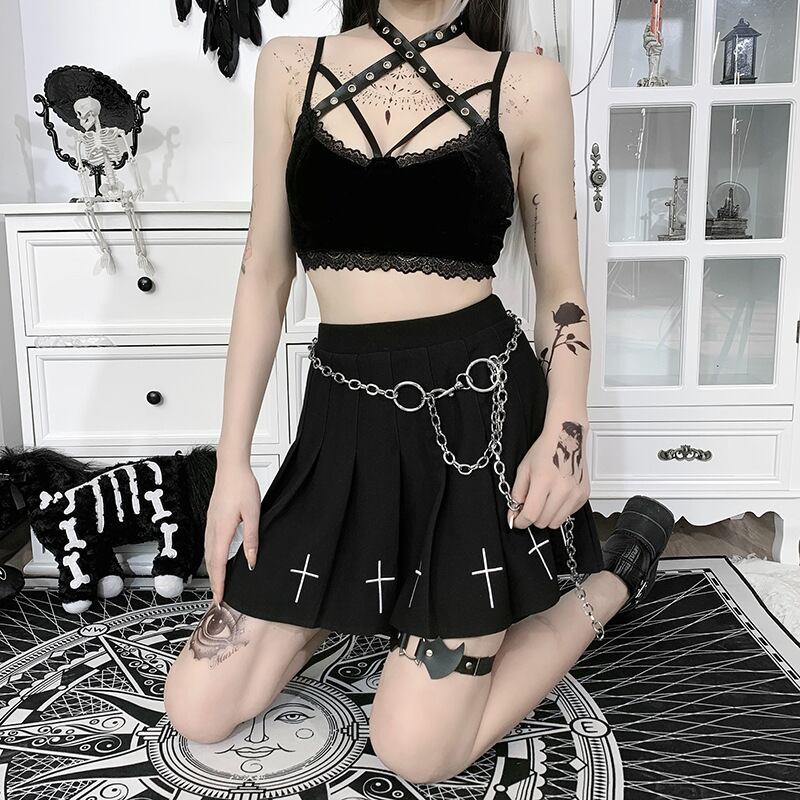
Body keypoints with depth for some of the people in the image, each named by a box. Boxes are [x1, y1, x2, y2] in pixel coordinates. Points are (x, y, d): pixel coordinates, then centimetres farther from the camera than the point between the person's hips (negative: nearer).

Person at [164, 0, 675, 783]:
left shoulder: (530, 84, 1)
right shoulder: (290, 66, 7)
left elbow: (560, 284, 7)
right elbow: (264, 274, 7)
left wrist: (565, 430, -11)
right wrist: (232, 457, 4)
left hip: (477, 405, -3)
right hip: (344, 418, 4)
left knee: (415, 752, -1)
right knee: (197, 711, 4)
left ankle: (615, 573, 20)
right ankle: (368, 594, 28)